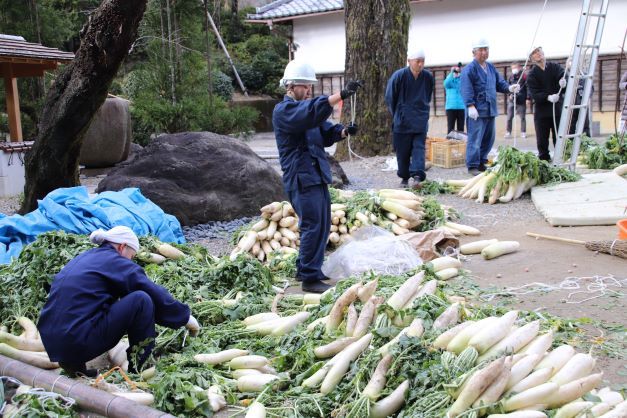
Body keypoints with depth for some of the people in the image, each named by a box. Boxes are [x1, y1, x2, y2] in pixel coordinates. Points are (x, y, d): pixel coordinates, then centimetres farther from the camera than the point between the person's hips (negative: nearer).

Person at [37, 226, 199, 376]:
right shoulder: (116, 262, -1)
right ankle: (138, 367, 4)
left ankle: (74, 364, 17)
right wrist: (185, 316, 14)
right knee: (142, 300, -6)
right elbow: (157, 295, -1)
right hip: (80, 344, -8)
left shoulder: (81, 259, 22)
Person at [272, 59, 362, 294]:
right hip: (301, 178, -9)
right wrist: (341, 95, -36)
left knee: (322, 226, 14)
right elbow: (311, 111, -30)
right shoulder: (283, 111, -10)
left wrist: (343, 131, -8)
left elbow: (326, 133, 14)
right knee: (313, 226, -9)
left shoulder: (305, 107, 20)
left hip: (317, 175, 9)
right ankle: (310, 278, -2)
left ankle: (305, 268, 27)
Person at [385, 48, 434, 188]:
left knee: (419, 147, -9)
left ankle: (417, 176, -18)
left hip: (421, 120, 2)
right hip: (402, 121, -1)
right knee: (402, 150, 5)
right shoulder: (399, 75, -9)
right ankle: (404, 177, 18)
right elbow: (390, 98, 3)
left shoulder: (428, 77, 0)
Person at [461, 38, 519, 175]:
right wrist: (470, 105, -24)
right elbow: (466, 89, -15)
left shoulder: (491, 68, 17)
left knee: (489, 138, 13)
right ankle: (472, 166, -2)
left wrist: (509, 88, -2)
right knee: (475, 139, -8)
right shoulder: (469, 69, -8)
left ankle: (481, 162, 24)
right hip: (477, 111, -8)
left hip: (490, 110, 8)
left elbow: (499, 83, 19)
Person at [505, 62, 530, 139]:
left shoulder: (524, 76, -4)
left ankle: (523, 132, 14)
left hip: (522, 101, -3)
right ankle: (508, 132, 9)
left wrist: (528, 98, -11)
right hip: (512, 101, 3)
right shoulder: (511, 77, 7)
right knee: (509, 117, 1)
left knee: (522, 117, 6)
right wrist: (510, 94, 0)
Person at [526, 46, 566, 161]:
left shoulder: (555, 67, 7)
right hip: (541, 112, -1)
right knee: (542, 140, 2)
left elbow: (563, 74, -11)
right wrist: (548, 97, -28)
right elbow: (534, 94, -11)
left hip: (558, 109, 1)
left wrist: (563, 80, -35)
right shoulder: (532, 75, 0)